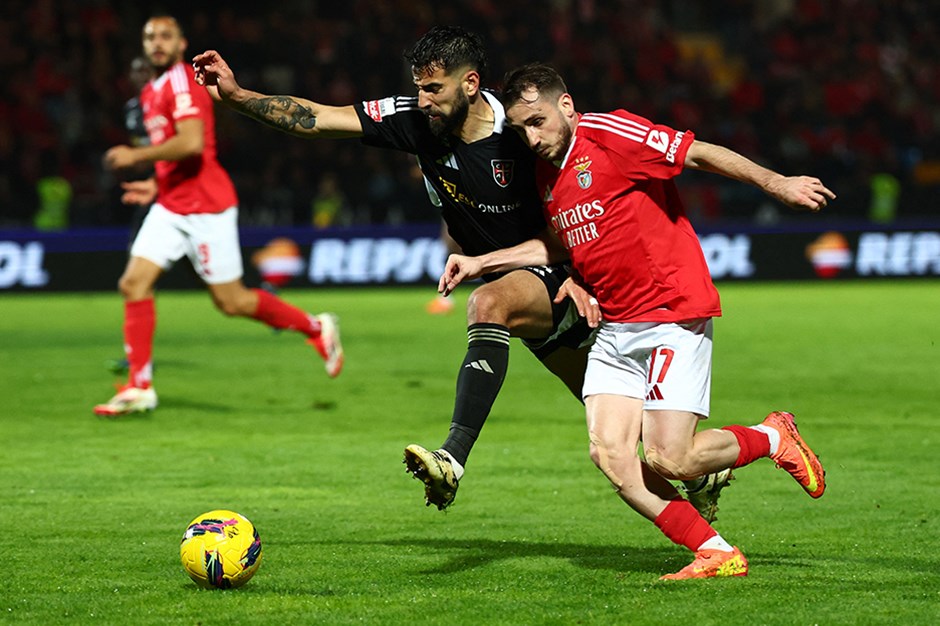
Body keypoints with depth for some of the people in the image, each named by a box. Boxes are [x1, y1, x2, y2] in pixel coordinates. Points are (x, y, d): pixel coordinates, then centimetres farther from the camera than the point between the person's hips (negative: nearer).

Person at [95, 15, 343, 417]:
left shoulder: (181, 81, -13)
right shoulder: (151, 92, 17)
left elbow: (191, 143, -26)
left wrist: (136, 156, -20)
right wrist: (156, 184, 17)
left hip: (206, 206, -9)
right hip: (170, 207, 9)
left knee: (230, 301, -2)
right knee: (134, 283, -5)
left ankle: (317, 328, 17)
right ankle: (139, 387, -4)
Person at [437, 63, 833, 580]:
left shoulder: (609, 135, -11)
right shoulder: (545, 174, 13)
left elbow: (701, 153, -13)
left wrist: (775, 183, -20)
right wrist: (479, 263, 22)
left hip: (673, 314, -8)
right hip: (615, 329, 8)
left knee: (667, 458, -14)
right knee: (608, 454, -9)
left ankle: (773, 438, 14)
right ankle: (716, 554, -1)